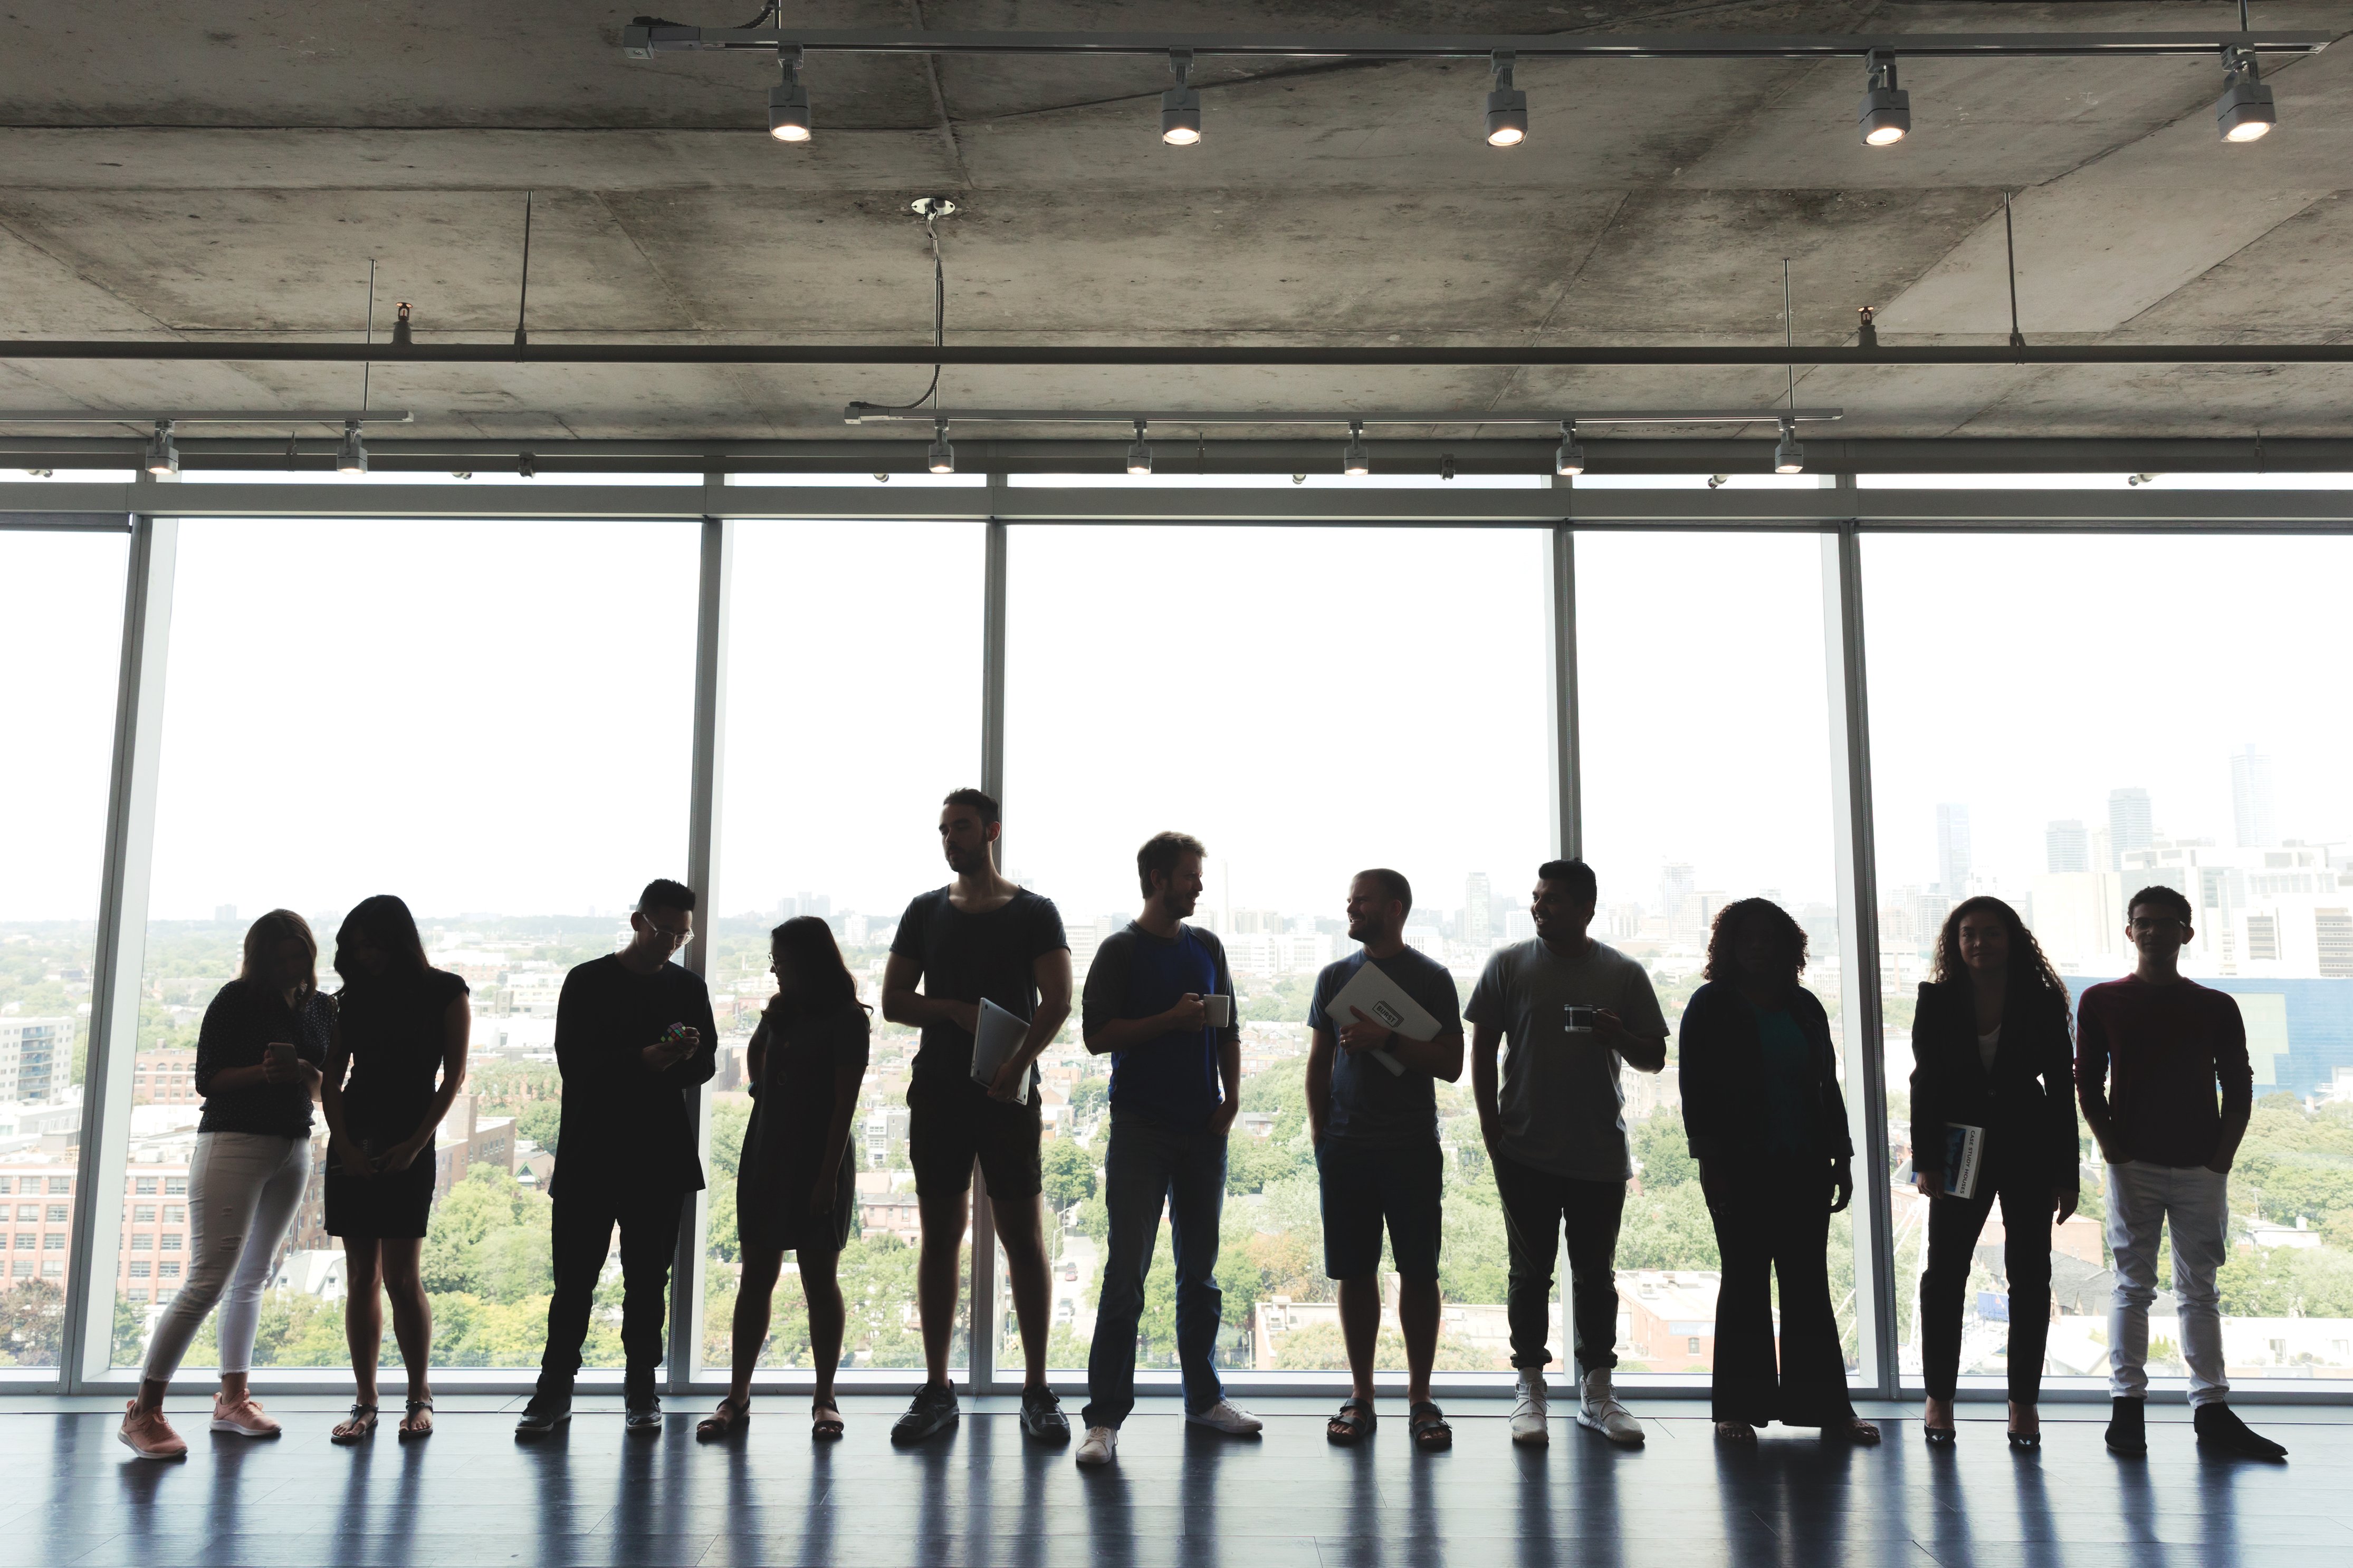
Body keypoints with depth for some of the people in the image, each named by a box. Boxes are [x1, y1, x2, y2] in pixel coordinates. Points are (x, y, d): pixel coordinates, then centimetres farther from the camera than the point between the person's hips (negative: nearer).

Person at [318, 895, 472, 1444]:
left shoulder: (444, 992, 2)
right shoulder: (351, 997, 12)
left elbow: (453, 1076, -1)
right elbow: (332, 1078, 9)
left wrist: (415, 1143, -9)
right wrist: (345, 1145, -4)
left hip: (409, 1148, -4)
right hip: (352, 1146, 4)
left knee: (401, 1276, -7)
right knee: (361, 1276, 4)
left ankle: (420, 1398, 5)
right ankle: (365, 1404, 10)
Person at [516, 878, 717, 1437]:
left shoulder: (688, 987, 10)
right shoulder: (588, 982, 1)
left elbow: (707, 1065, 12)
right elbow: (572, 1060, -7)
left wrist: (690, 1054, -11)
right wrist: (641, 1060, -21)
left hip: (661, 1159, 2)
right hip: (589, 1154, -2)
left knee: (648, 1280, 7)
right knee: (573, 1276, 2)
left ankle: (641, 1390, 16)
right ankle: (555, 1387, 14)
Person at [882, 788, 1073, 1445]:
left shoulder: (1034, 913, 2)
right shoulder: (925, 911, 12)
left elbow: (1058, 1001, -8)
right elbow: (893, 1002, 9)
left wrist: (1019, 1061, -22)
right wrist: (958, 1011, -8)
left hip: (1007, 1095, -3)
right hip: (938, 1093, 3)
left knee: (1024, 1237, -2)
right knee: (940, 1237, 6)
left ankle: (1037, 1391, 6)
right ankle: (937, 1391, 14)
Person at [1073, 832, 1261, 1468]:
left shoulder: (1207, 947, 13)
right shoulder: (1121, 950, -2)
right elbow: (1097, 1035, -8)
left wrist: (1231, 1096, 5)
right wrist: (1172, 1019, -15)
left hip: (1203, 1130, 5)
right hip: (1140, 1129, -5)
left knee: (1200, 1271, 13)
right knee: (1126, 1273, -5)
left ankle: (1204, 1397, 25)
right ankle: (1104, 1416, 0)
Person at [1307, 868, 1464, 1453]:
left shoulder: (1431, 978, 2)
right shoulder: (1335, 977, 11)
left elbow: (1451, 1064, -4)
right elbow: (1318, 1064, 14)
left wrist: (1387, 1039, -16)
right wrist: (1320, 1136, 6)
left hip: (1412, 1149, -2)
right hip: (1345, 1148, 3)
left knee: (1418, 1273, 1)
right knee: (1355, 1272, 5)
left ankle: (1421, 1398, 12)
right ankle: (1361, 1398, 15)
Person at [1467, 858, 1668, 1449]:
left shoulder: (1624, 973, 4)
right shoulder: (1509, 964, 2)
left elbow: (1654, 1058, 8)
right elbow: (1482, 1049, 5)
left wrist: (1620, 1037, -14)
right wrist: (1492, 1128, -3)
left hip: (1601, 1154, 1)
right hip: (1526, 1151, -1)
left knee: (1596, 1274, 9)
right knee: (1531, 1272, 5)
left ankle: (1596, 1392, 21)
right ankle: (1530, 1389, 15)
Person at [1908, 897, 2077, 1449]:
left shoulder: (2042, 1002, -1)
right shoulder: (1937, 1000, 0)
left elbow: (2062, 1089, 0)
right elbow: (1925, 1084, -1)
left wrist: (2066, 1175, -3)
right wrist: (1924, 1162, -8)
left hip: (2029, 1152, 0)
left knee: (2030, 1276, 6)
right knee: (1945, 1273, 1)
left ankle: (2023, 1402, 17)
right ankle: (1939, 1398, 12)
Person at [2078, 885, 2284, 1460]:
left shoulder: (2216, 1007, 7)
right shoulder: (2101, 1002, 3)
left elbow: (2239, 1089, 7)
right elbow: (2087, 1084, 3)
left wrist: (2222, 1158, -4)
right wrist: (2113, 1152, -6)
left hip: (2202, 1169, 2)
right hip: (2134, 1167, -2)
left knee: (2201, 1289, 7)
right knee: (2133, 1287, 1)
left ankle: (2212, 1410, 11)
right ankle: (2126, 1406, 3)